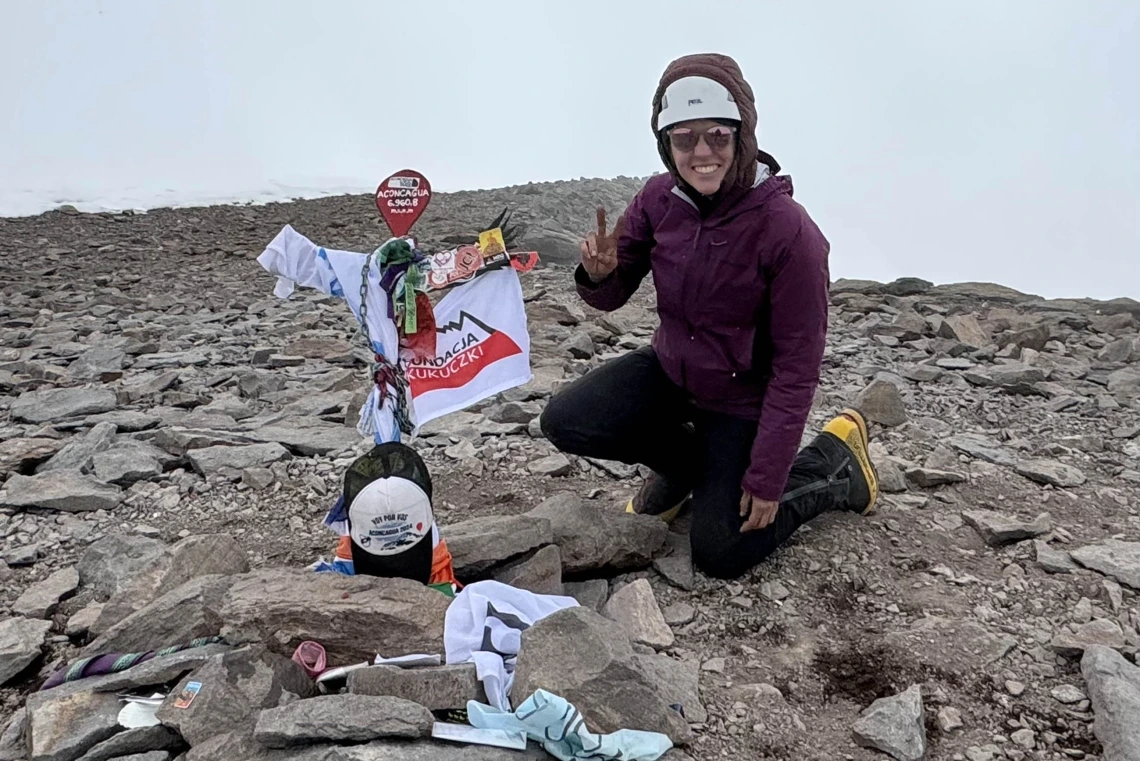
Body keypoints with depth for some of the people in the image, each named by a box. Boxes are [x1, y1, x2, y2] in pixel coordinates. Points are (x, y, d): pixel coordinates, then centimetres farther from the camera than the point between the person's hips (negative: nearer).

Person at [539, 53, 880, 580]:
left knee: (720, 556, 0)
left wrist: (766, 479, -19)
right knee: (565, 423, -16)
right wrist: (599, 275, -28)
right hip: (668, 368, 5)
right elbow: (612, 297, -2)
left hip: (741, 397, -4)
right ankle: (685, 462, 11)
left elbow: (796, 367, -21)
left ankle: (835, 458, 20)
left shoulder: (790, 233, -27)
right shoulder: (660, 199, -13)